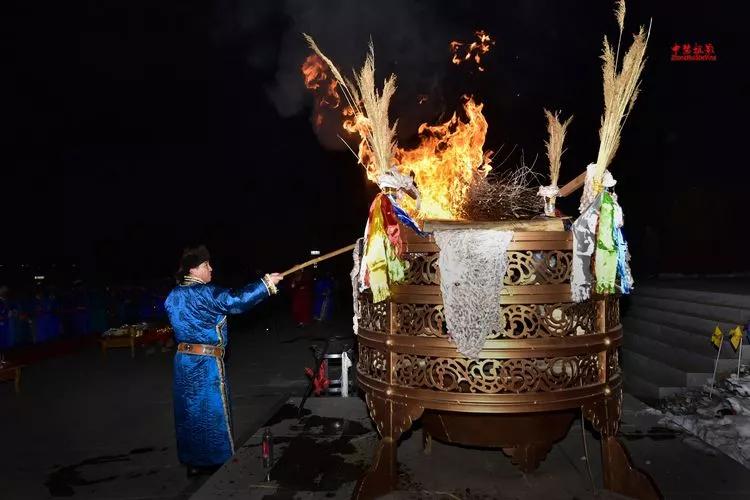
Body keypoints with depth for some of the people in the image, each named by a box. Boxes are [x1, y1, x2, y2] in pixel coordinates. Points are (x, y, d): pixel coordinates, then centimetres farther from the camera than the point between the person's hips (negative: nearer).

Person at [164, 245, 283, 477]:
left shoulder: (173, 296, 8)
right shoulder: (203, 293, -17)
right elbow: (235, 301, -25)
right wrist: (266, 283, -21)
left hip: (184, 359, 8)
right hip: (205, 362, -8)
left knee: (190, 411, 14)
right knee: (211, 411, 4)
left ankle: (194, 462, 24)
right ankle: (219, 461, 14)